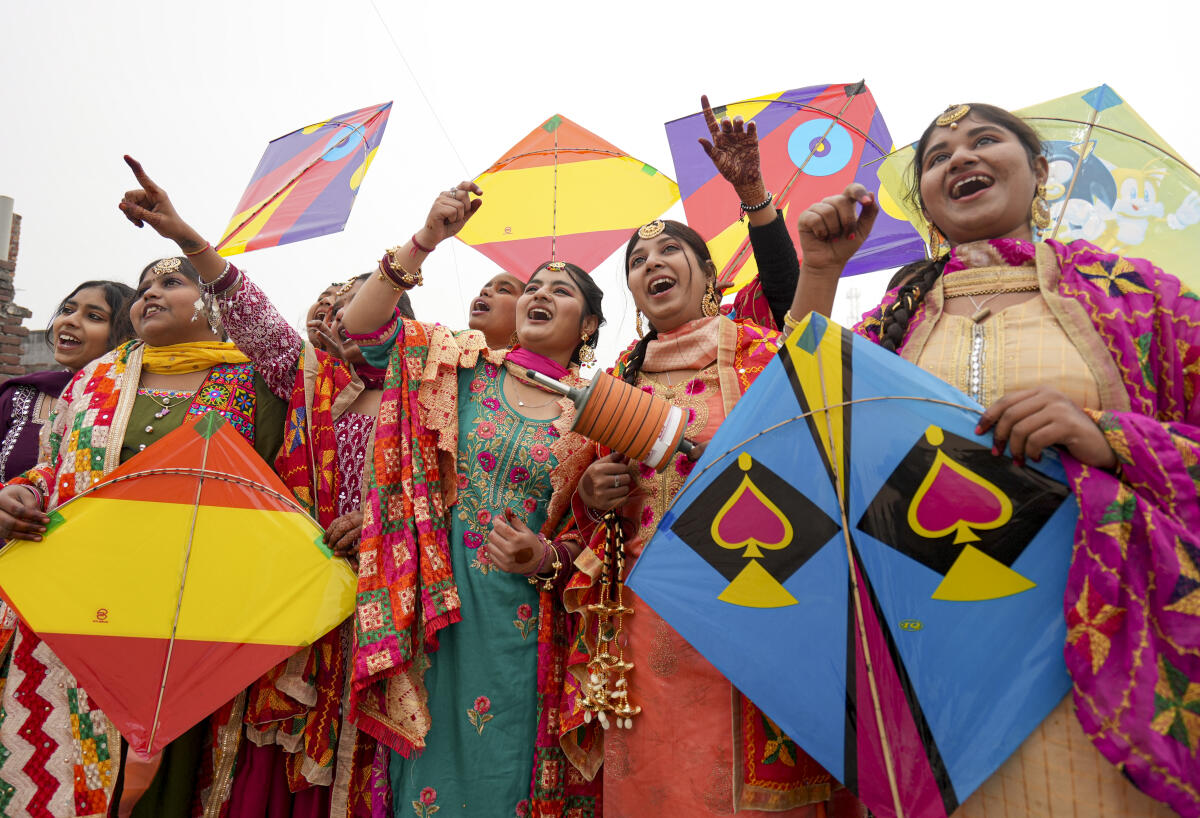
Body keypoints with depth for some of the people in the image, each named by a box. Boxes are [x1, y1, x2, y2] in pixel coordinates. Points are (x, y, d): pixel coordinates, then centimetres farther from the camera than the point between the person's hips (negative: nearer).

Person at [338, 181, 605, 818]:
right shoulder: (462, 364, 4)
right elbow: (362, 327, -6)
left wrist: (547, 557, -14)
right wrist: (424, 242, -13)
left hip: (523, 617, 0)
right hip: (436, 610, 0)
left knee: (501, 763, 8)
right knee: (432, 755, 8)